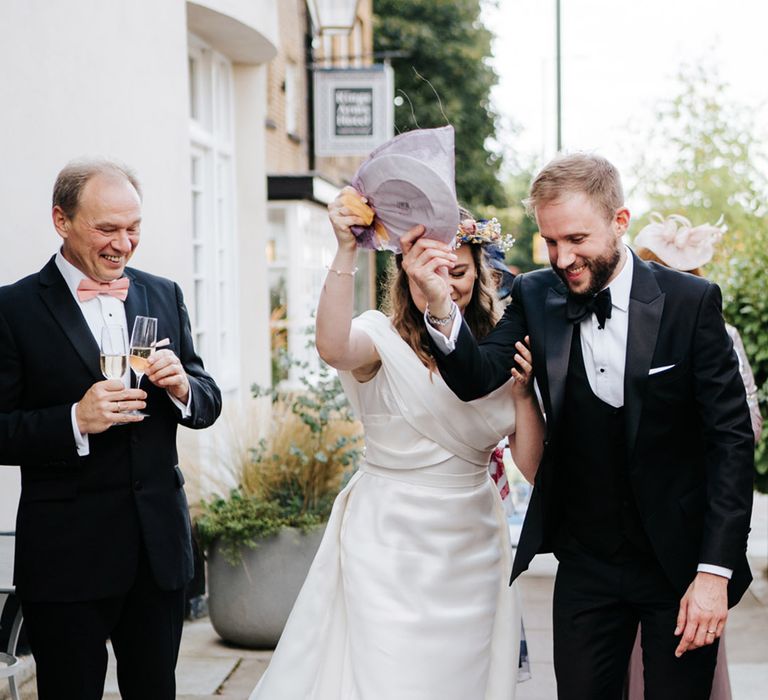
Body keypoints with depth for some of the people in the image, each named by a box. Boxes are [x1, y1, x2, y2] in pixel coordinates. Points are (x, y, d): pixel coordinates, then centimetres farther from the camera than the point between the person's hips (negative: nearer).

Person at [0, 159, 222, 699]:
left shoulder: (164, 296, 9)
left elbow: (208, 404, 11)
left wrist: (183, 387, -11)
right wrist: (75, 421, -24)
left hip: (160, 547, 4)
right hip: (68, 554, -4)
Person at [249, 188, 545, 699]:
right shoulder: (383, 338, -9)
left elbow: (533, 463, 2)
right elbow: (333, 347, -34)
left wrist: (524, 392, -12)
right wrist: (346, 251, -40)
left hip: (471, 551, 4)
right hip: (390, 546, -4)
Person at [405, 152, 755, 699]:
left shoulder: (691, 302, -11)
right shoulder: (535, 299, -2)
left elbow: (732, 438, -10)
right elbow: (477, 377, -16)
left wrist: (715, 570, -16)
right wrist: (440, 307, -36)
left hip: (680, 565, -2)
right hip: (585, 566, 2)